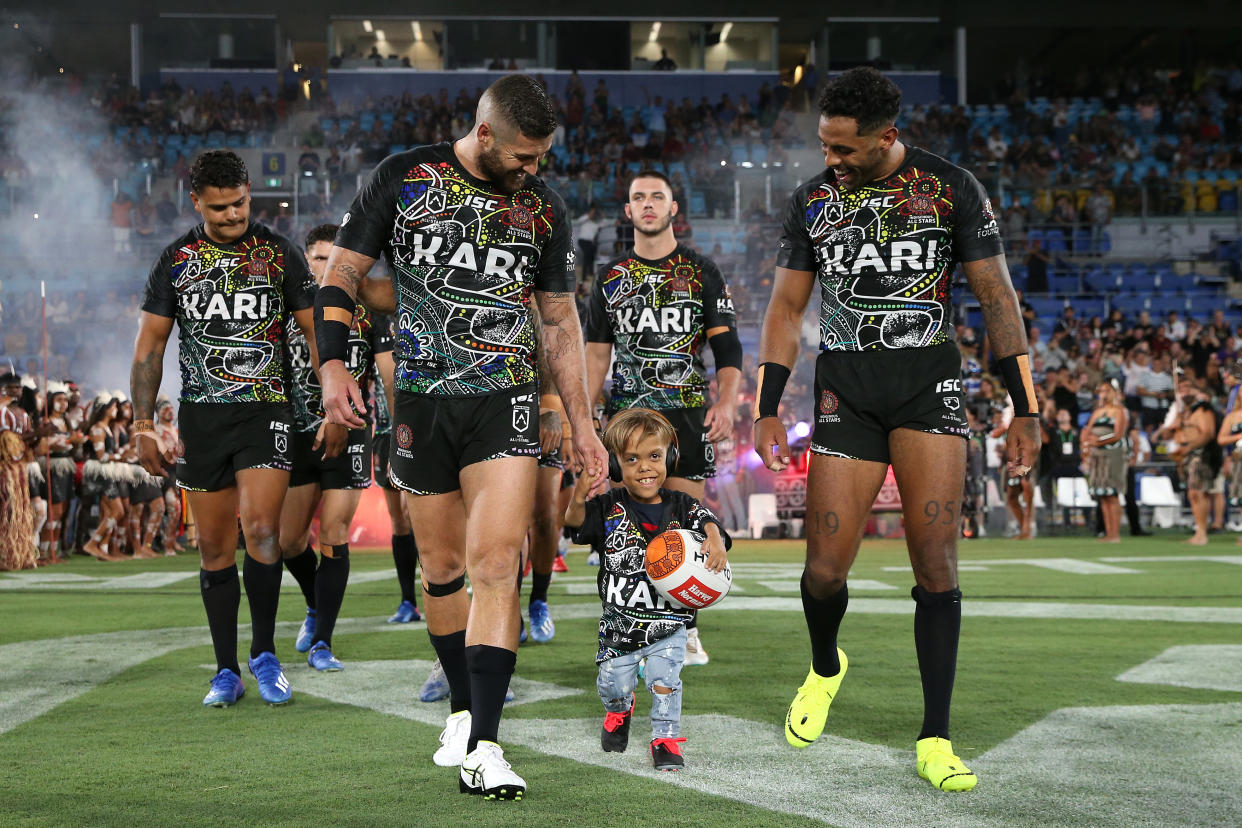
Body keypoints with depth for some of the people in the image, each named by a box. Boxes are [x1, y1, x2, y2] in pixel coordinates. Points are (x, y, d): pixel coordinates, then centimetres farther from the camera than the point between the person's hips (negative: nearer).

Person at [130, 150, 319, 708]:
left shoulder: (280, 254, 2)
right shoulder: (176, 260, 5)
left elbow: (316, 331, 7)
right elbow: (150, 345, 7)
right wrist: (143, 425, 0)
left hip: (265, 409, -2)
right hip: (201, 414, 2)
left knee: (261, 529, -18)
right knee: (215, 547, 4)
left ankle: (265, 654, -2)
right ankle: (226, 671, 12)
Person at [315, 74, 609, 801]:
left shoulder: (544, 209, 5)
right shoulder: (404, 179, 0)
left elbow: (561, 319, 14)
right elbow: (344, 273, 5)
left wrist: (582, 422, 12)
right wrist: (334, 365, -9)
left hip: (506, 401, 0)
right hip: (421, 399, 1)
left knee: (495, 564, -14)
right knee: (442, 567, 9)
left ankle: (483, 751, -18)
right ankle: (463, 710, 28)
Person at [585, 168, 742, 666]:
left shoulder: (700, 271, 7)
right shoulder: (611, 276, 12)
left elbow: (727, 345, 4)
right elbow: (597, 353, 14)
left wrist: (726, 402, -12)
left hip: (687, 411, -2)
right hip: (626, 411, 2)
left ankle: (685, 630, 4)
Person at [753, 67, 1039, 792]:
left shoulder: (951, 188, -2)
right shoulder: (813, 201, 5)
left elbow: (997, 297, 0)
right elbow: (787, 306, 10)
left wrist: (1026, 412, -3)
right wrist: (768, 410, 3)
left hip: (929, 384, -2)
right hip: (846, 388, 2)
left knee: (936, 562, -9)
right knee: (826, 569, -4)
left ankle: (935, 741, -4)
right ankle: (825, 670, 30)